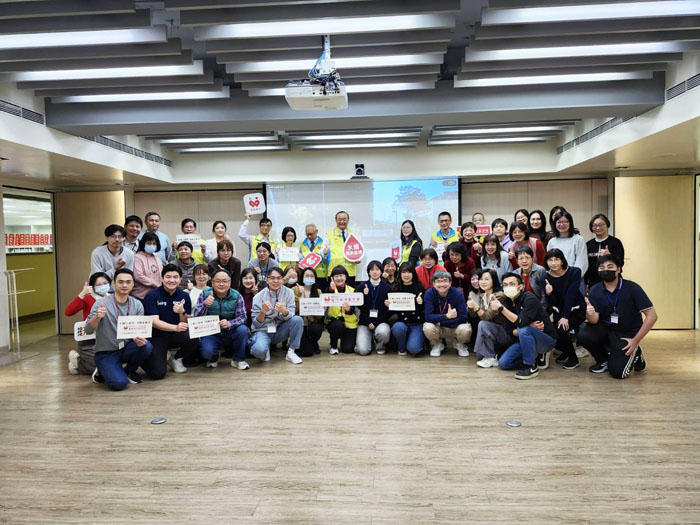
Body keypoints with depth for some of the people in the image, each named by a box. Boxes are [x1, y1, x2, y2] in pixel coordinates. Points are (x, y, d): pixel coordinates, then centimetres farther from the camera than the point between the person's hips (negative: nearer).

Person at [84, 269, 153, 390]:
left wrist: (140, 339, -25)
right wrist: (97, 317, -38)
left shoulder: (137, 305, -2)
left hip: (126, 348, 4)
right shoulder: (101, 303, -12)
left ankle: (130, 371, 4)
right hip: (106, 353, -4)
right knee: (120, 383, -25)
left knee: (146, 346, -27)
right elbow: (88, 330, -17)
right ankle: (102, 371, 10)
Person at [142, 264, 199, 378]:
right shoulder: (151, 296, -8)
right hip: (156, 337, -3)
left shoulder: (184, 296, 3)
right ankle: (144, 358, 17)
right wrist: (176, 327, -32)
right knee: (158, 374, -20)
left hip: (175, 336, 3)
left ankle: (176, 359, 2)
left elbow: (186, 324, 3)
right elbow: (154, 322, -16)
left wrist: (182, 312, -20)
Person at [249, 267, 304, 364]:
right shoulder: (258, 297, -9)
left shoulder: (288, 293, -6)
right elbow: (257, 324, -9)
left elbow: (290, 317, -12)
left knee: (298, 320, -25)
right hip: (263, 331, -2)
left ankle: (291, 352, -10)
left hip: (280, 330, 2)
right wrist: (263, 311, -29)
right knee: (259, 350, -34)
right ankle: (266, 350, 5)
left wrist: (284, 311, -35)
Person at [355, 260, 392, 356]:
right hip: (364, 323, 0)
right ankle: (370, 340, 16)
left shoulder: (387, 288, 2)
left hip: (381, 322, 0)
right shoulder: (362, 287, 3)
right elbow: (360, 307, 2)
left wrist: (375, 323, -10)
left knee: (383, 332, -36)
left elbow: (388, 309, -2)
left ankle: (380, 345, 1)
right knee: (363, 350, -21)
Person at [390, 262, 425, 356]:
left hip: (417, 324, -2)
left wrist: (420, 304, -24)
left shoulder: (419, 288, 0)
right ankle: (401, 348, -3)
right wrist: (389, 305, -7)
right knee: (397, 327, -34)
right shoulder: (396, 289, 8)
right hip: (401, 322, 2)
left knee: (413, 349, -23)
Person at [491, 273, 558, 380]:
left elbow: (521, 322, -36)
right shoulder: (507, 302, -1)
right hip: (527, 339, 7)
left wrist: (501, 308, -37)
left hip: (547, 339, -6)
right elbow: (512, 331, -2)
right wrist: (530, 327, -19)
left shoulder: (530, 299, -21)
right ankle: (533, 356, 15)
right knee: (503, 363, -6)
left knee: (523, 330, -35)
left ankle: (531, 367, -19)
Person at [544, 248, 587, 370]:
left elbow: (571, 296, -19)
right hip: (559, 311, 4)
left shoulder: (574, 272, -13)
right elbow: (552, 304, -7)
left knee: (561, 330, -27)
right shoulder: (547, 277, -6)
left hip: (577, 310, -4)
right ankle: (566, 351, 21)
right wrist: (549, 294, -30)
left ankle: (574, 359, -2)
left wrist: (565, 317, -25)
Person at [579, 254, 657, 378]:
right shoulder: (595, 290, -6)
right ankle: (604, 360, 4)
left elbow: (652, 316, -14)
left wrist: (635, 341, -15)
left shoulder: (632, 288, -15)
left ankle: (635, 354, 17)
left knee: (617, 372, -17)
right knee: (583, 335, -27)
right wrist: (590, 315, -36)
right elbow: (595, 320, -10)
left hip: (627, 335, -3)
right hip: (605, 330, 3)